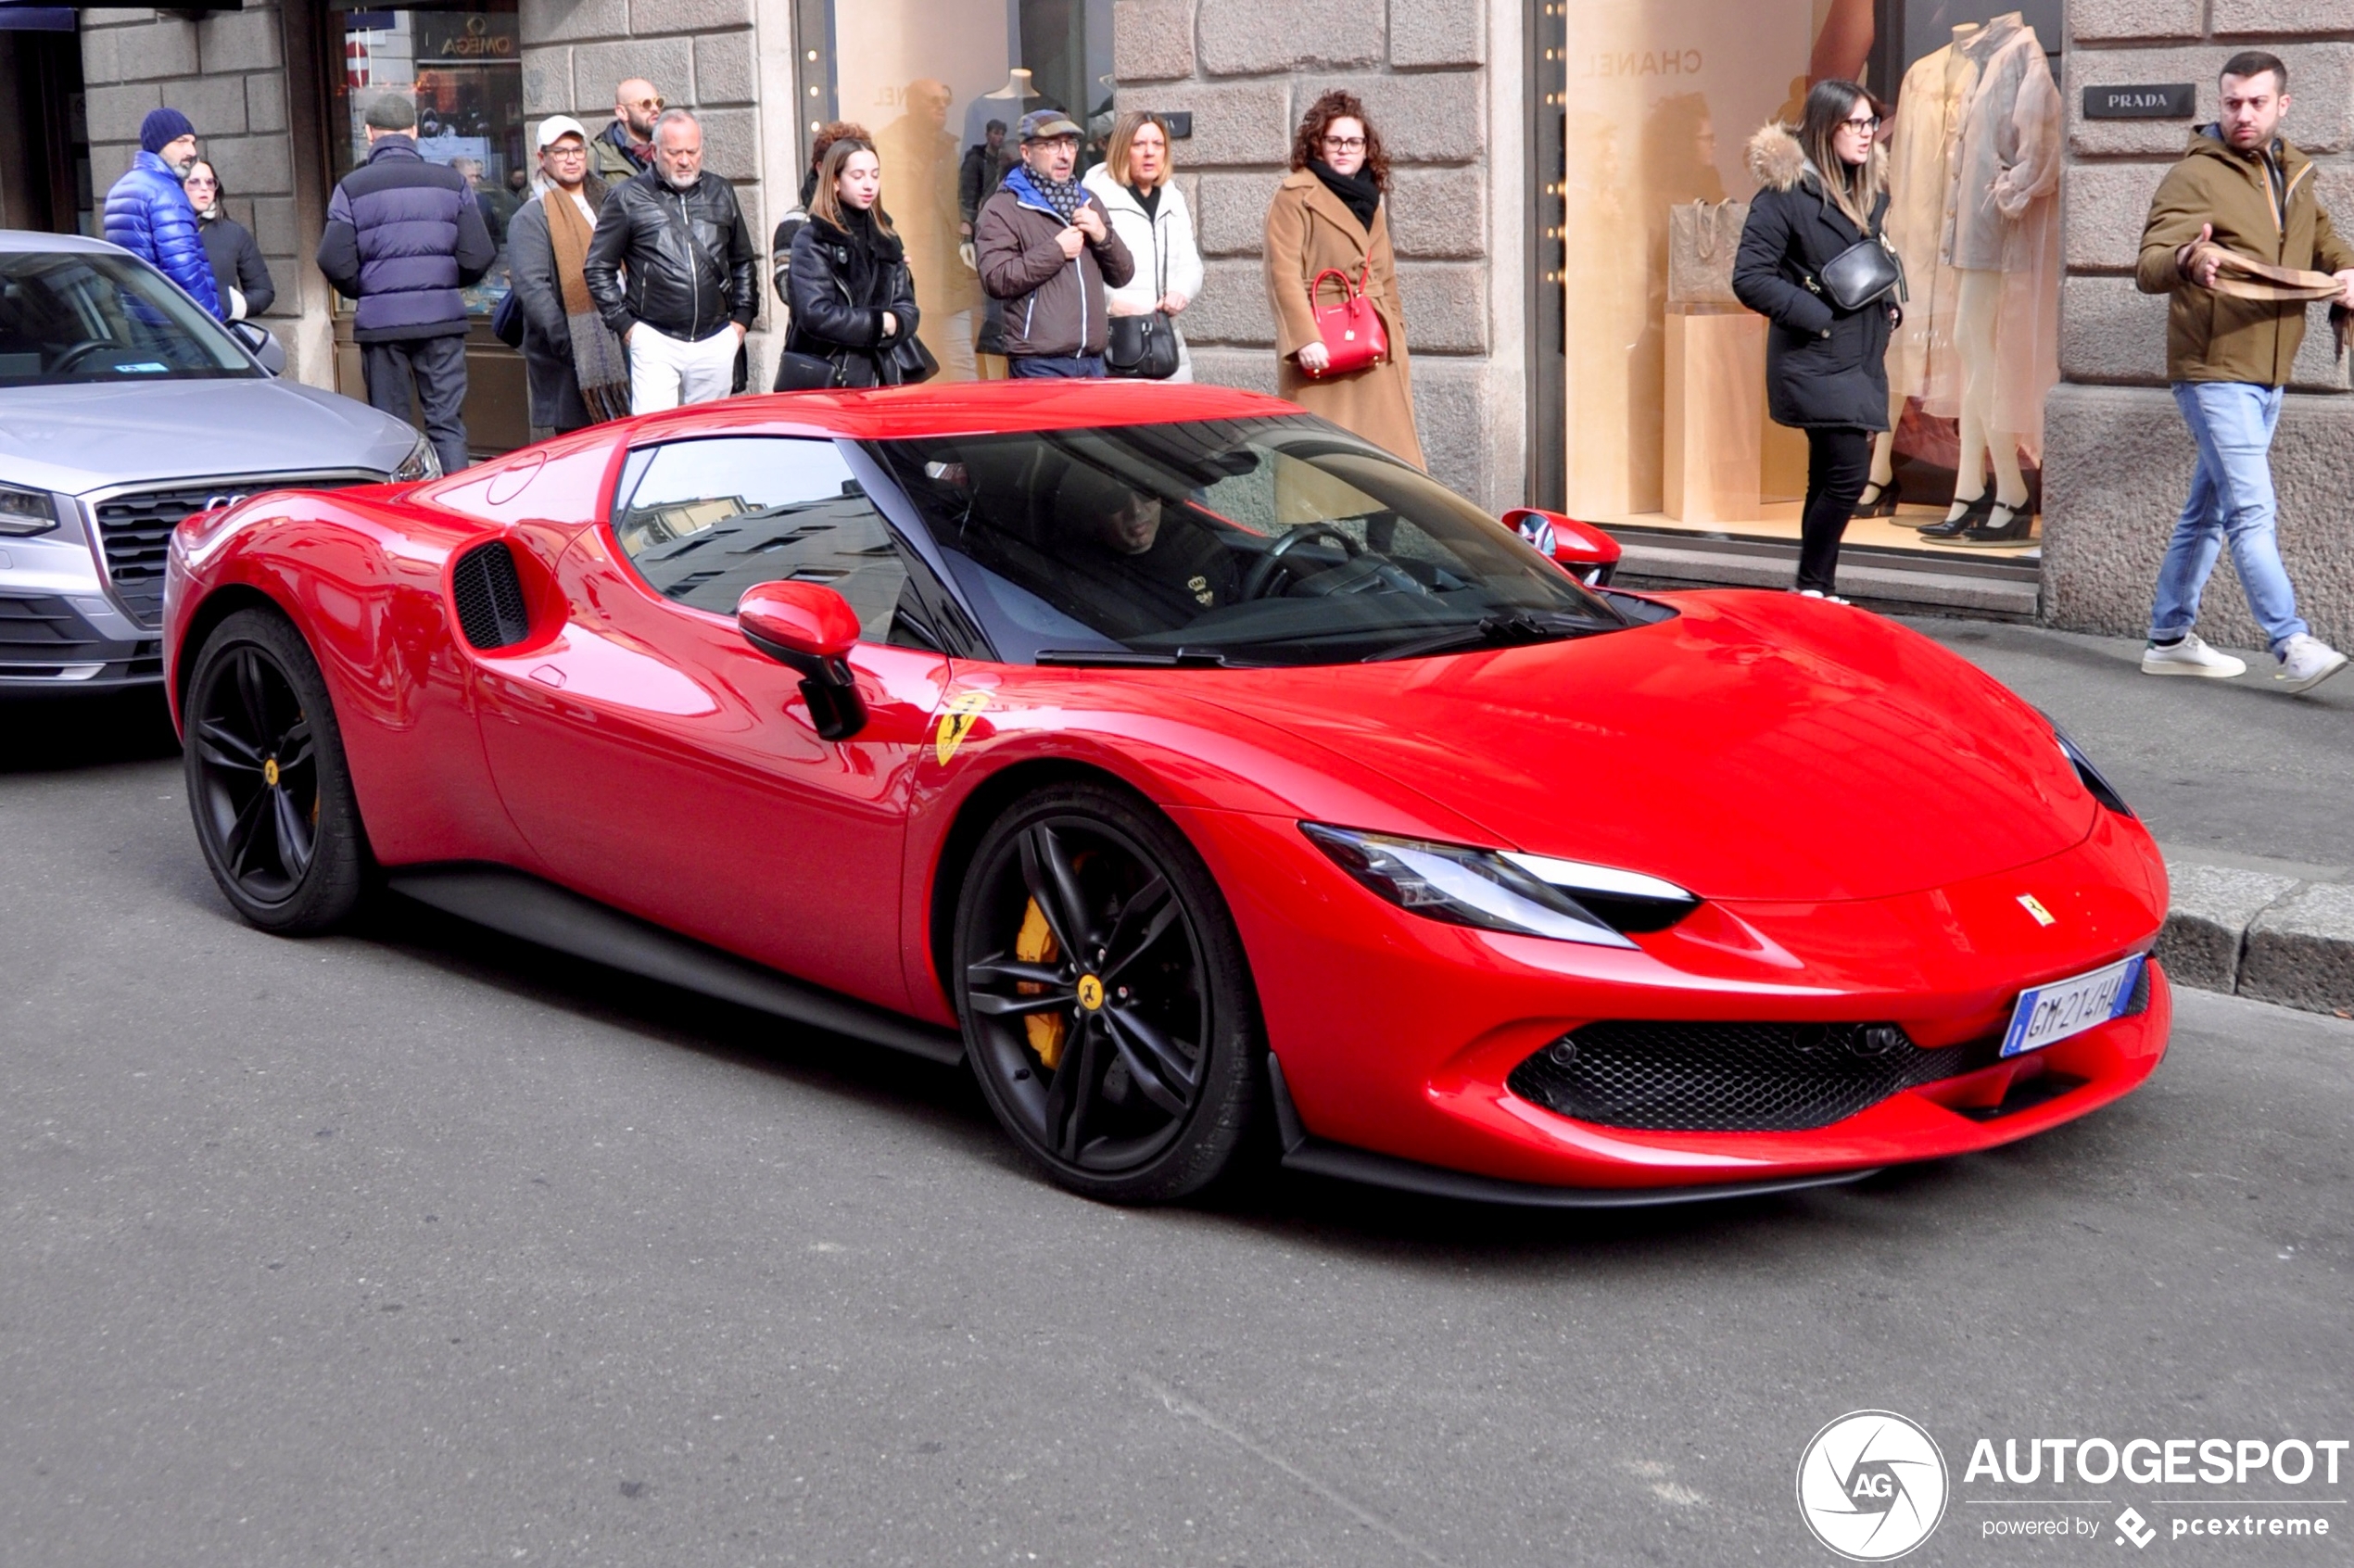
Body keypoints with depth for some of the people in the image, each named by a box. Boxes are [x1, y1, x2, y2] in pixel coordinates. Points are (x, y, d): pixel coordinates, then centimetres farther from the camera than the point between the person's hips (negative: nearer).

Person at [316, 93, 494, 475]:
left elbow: (335, 262, -8)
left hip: (379, 320, 0)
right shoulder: (452, 182, 1)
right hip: (442, 316, 1)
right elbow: (479, 257, -3)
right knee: (447, 422, 3)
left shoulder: (351, 187, -2)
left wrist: (363, 292, 12)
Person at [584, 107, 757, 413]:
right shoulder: (628, 197, 2)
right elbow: (598, 268, 4)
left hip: (716, 342, 4)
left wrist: (742, 317, 12)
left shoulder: (721, 194, 13)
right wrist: (623, 323, -2)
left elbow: (743, 262, 22)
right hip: (655, 341, -4)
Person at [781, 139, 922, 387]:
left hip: (880, 379, 6)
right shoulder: (812, 240, -4)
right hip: (825, 383, -6)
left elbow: (907, 310, 11)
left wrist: (894, 325, -11)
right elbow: (815, 314, -16)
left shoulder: (887, 239, 15)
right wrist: (877, 323, -10)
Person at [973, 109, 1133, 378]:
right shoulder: (1002, 209, -1)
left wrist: (1103, 236, 0)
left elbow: (1123, 275, 20)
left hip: (1093, 361, 6)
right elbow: (996, 280, -16)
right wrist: (1056, 250, -12)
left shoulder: (1086, 202, 22)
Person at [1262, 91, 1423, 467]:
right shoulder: (1296, 195, -2)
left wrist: (1397, 337, 16)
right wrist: (1304, 339, -21)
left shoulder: (1370, 198, 20)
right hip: (1322, 349, -7)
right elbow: (1284, 274, -11)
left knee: (1387, 454, 3)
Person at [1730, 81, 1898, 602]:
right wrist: (1817, 315, -17)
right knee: (1849, 473, -13)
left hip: (1862, 357, 8)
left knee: (1830, 480, 11)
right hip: (1815, 359, -8)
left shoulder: (1872, 189, 13)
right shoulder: (1786, 191, -11)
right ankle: (1812, 589, 0)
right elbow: (1750, 278, -16)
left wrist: (1889, 305, 9)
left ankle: (1816, 593, 17)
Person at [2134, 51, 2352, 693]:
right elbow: (2148, 268, -19)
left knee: (2209, 510, 13)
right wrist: (2186, 261, -42)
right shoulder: (2193, 176, -9)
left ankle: (2170, 639, 21)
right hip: (2214, 371, -8)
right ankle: (2292, 646, -16)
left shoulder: (2294, 176, 14)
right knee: (2252, 510, -14)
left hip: (2268, 376, 8)